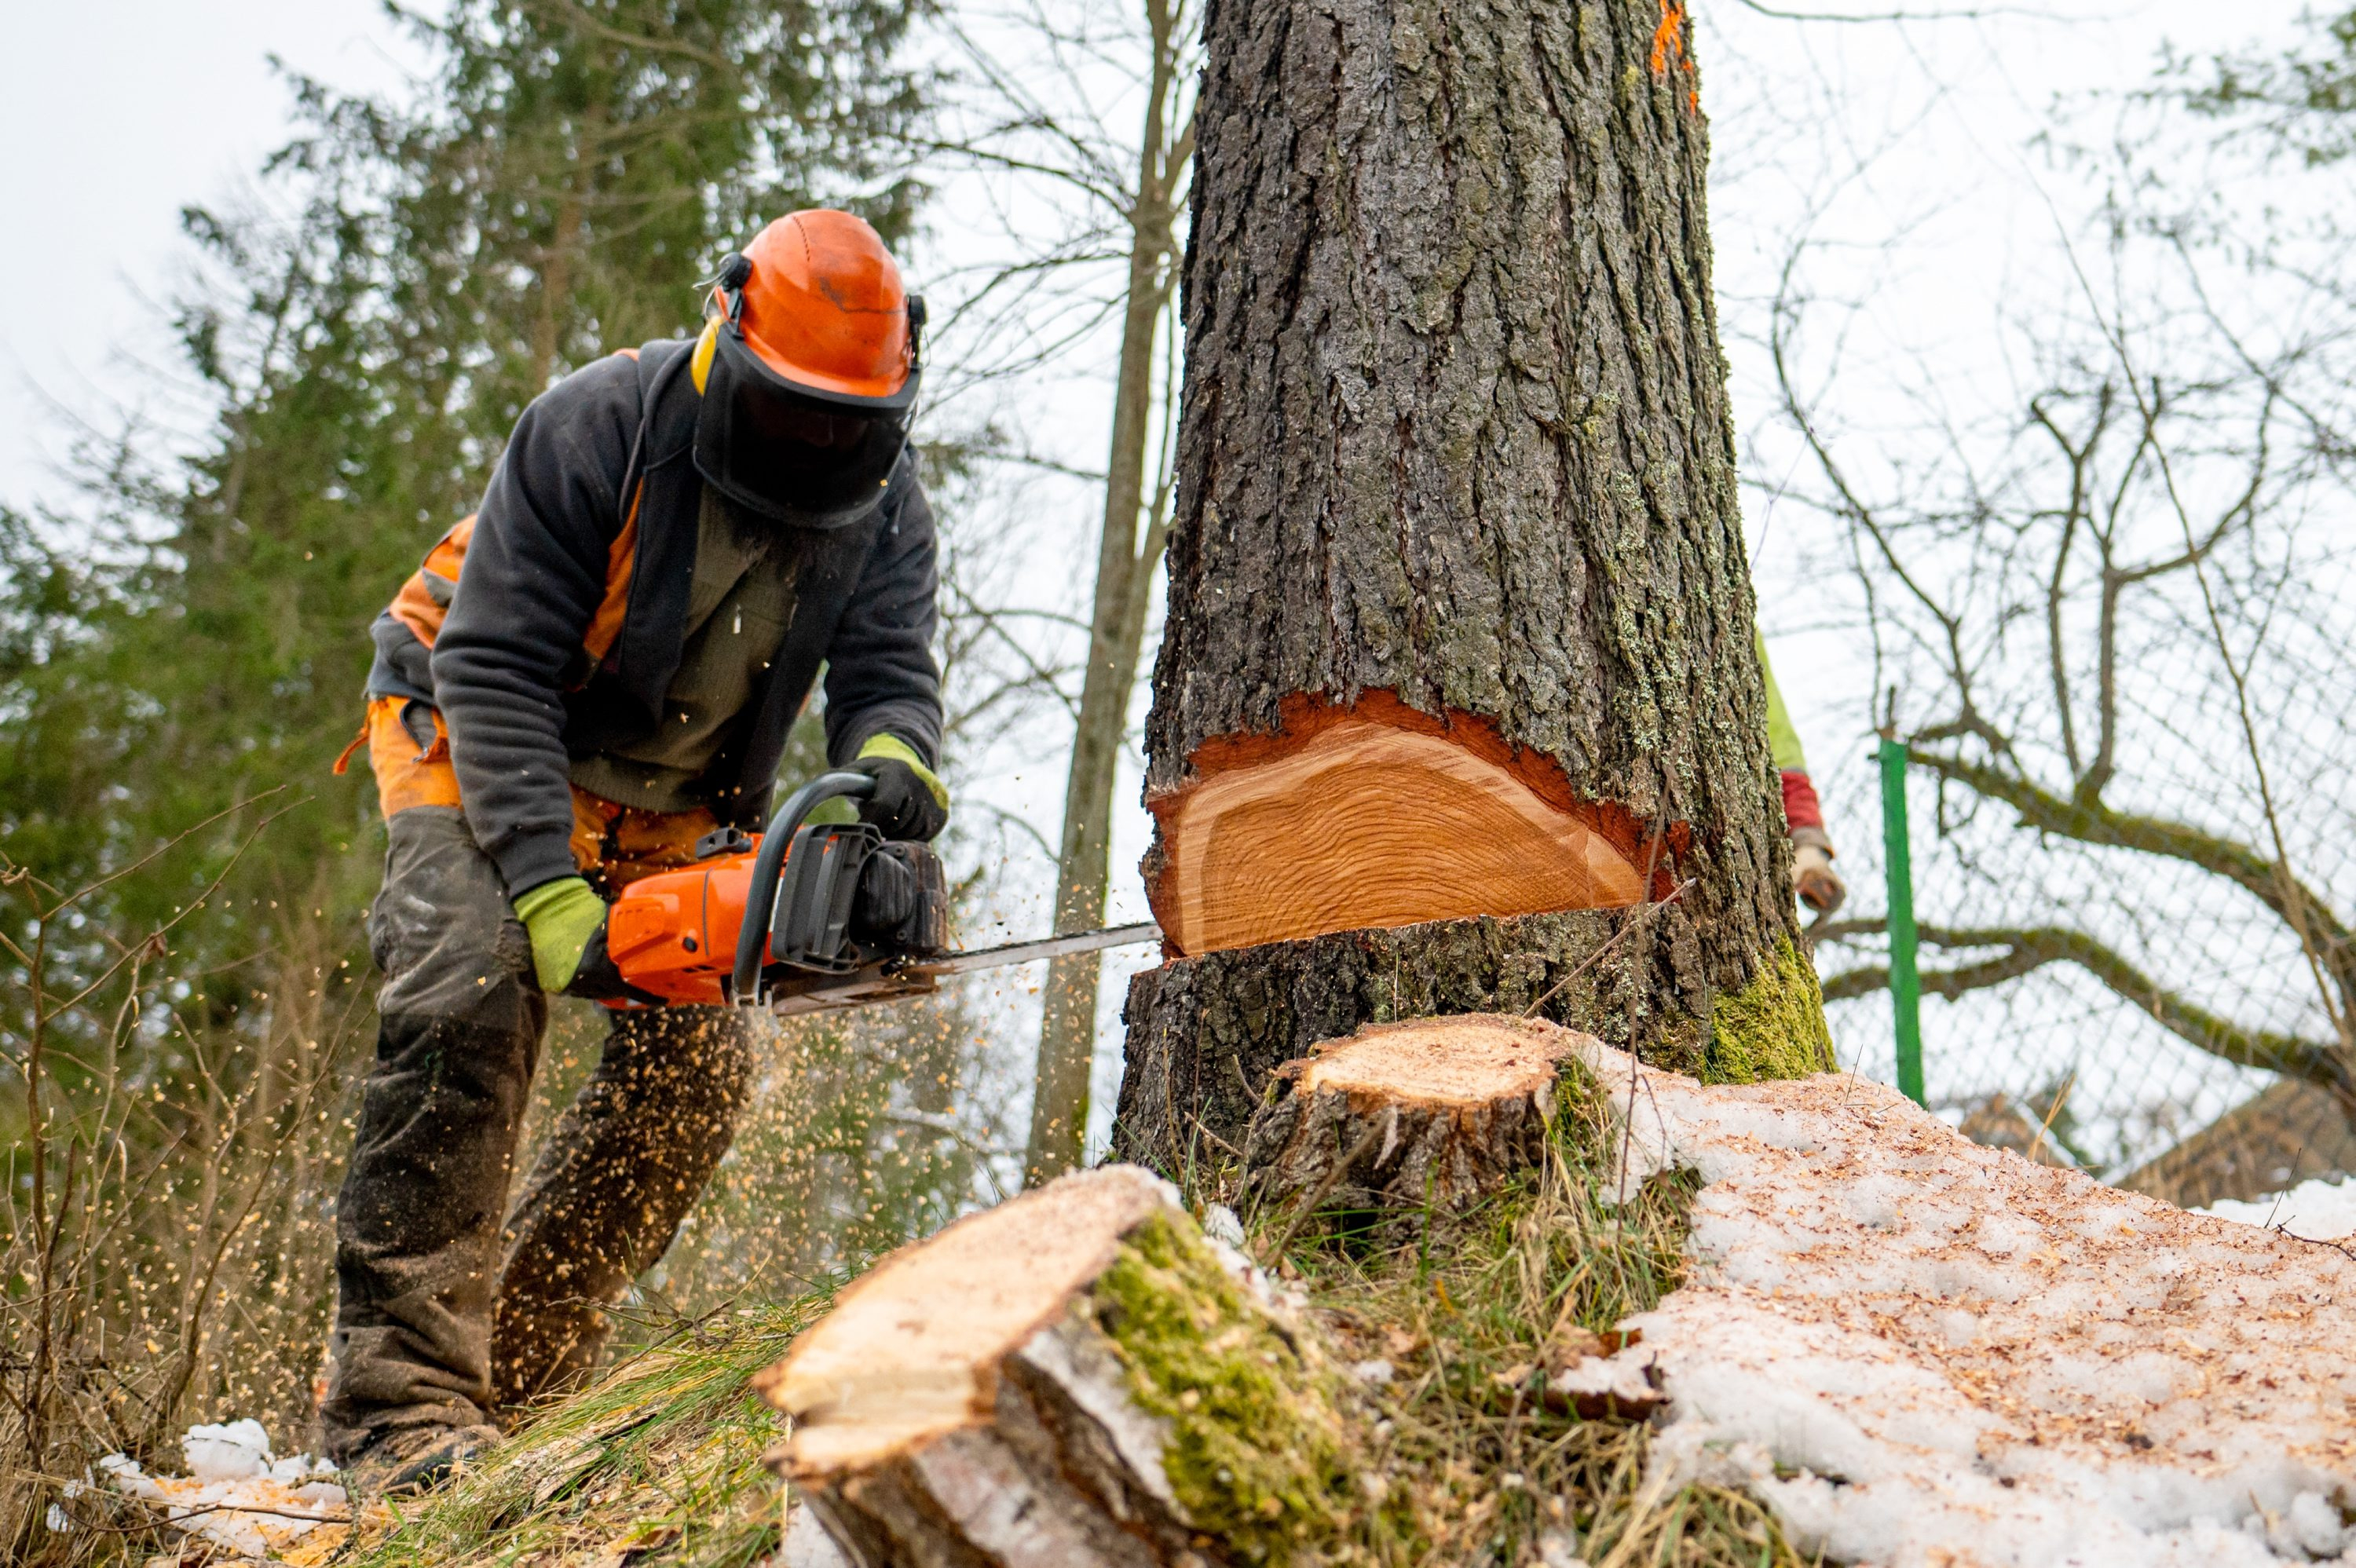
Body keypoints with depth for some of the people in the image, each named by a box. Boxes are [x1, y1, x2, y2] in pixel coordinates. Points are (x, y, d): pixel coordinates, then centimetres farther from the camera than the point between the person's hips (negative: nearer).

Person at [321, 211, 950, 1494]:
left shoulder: (883, 510, -11)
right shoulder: (598, 428, -26)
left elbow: (888, 673, -20)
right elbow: (495, 668, -27)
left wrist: (893, 763, -47)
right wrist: (549, 894, -37)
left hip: (665, 802, 5)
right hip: (475, 746, -5)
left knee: (697, 1063, -6)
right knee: (468, 1000, -27)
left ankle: (518, 1370, 9)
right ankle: (400, 1392, -24)